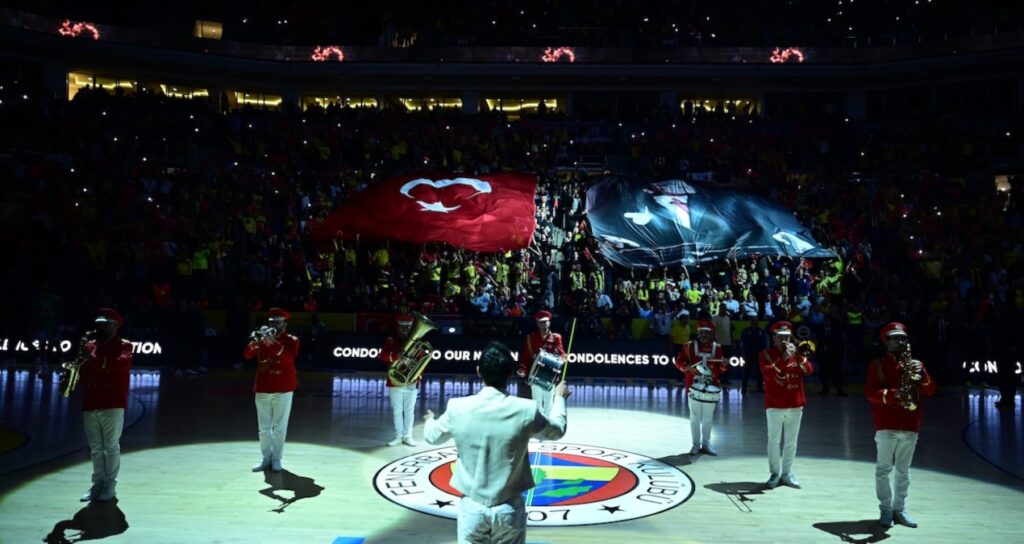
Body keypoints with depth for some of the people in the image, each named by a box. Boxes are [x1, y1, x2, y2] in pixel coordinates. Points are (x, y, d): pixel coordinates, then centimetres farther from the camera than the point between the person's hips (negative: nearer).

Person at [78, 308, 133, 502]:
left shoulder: (123, 345, -1)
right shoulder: (90, 345, 15)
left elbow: (122, 364, -20)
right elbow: (82, 373, 16)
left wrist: (94, 361, -21)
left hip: (112, 405, -5)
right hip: (90, 405, 6)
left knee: (111, 446, 0)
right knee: (95, 448, 11)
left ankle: (110, 485, 8)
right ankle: (98, 483, 19)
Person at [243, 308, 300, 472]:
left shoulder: (291, 340, -2)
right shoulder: (263, 338, 9)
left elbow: (288, 357, -22)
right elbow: (247, 354, -4)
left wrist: (273, 342, -29)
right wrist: (256, 341, -22)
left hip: (282, 391, -4)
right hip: (262, 390, 4)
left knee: (279, 427, 1)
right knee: (264, 427, 9)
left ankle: (276, 459, 11)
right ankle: (266, 458, 19)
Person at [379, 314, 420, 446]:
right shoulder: (390, 341, 2)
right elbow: (383, 355, -14)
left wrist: (418, 376, -11)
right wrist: (396, 355, -33)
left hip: (412, 383, 1)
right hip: (395, 382, -1)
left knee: (409, 411, 6)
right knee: (397, 411, 5)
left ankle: (408, 436, 15)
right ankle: (398, 436, 14)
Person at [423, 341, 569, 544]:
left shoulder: (458, 408, -13)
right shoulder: (526, 410, -15)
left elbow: (432, 436, 8)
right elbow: (557, 430, 6)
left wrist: (429, 421, 33)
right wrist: (559, 397, 25)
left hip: (472, 507, 1)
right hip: (508, 508, 0)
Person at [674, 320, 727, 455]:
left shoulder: (717, 348, 4)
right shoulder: (690, 346, -1)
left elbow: (721, 369, 7)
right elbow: (678, 361, -1)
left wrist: (723, 365, -15)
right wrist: (687, 367, -19)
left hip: (711, 388, 2)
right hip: (694, 386, -2)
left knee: (708, 418, 10)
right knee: (695, 417, 5)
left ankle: (706, 444, 21)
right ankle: (696, 444, 15)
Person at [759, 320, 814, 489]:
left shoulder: (796, 353, 10)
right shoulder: (766, 354, -2)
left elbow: (809, 370, -4)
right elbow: (768, 374, -19)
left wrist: (798, 355, -18)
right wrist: (784, 358, -26)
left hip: (795, 405, 4)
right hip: (775, 405, -4)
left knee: (791, 441, 8)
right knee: (774, 440, -1)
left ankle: (787, 473, 17)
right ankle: (775, 473, 7)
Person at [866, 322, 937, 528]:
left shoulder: (916, 364, 12)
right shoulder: (877, 365, 0)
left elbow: (931, 391, 4)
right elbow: (869, 392, -9)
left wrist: (921, 377, -14)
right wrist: (892, 394, -25)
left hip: (910, 426, 4)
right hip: (886, 426, -4)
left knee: (903, 471, 11)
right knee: (884, 468, 1)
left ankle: (899, 509, 19)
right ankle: (886, 509, 10)